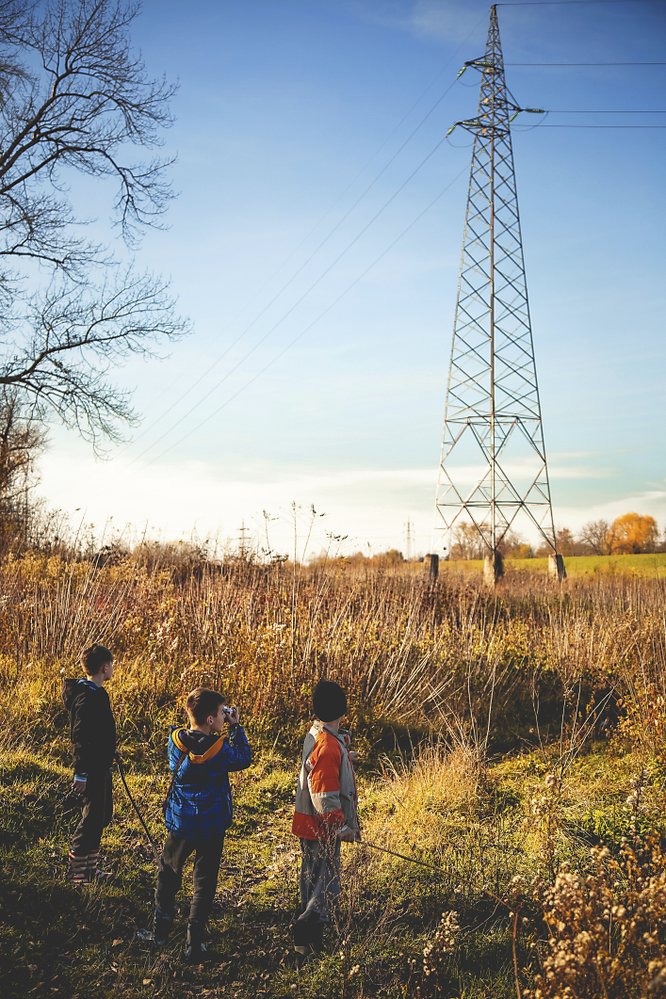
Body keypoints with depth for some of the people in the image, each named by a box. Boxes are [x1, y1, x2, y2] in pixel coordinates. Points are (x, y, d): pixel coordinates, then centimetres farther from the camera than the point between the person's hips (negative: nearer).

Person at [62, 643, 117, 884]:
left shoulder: (96, 693, 10)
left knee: (102, 816, 17)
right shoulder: (87, 698, -23)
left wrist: (109, 753, 28)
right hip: (91, 770, -11)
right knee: (92, 819, -2)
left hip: (100, 767, 11)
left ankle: (90, 868, 28)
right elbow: (80, 738, -24)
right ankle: (76, 871, 11)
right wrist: (81, 774, -24)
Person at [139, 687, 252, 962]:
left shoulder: (175, 741, -14)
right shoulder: (221, 748, -21)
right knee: (204, 882, 11)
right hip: (212, 826, -2)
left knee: (168, 873, 23)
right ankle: (194, 944, 16)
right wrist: (236, 728, 2)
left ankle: (160, 931, 33)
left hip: (181, 823, 2)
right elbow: (244, 759, -1)